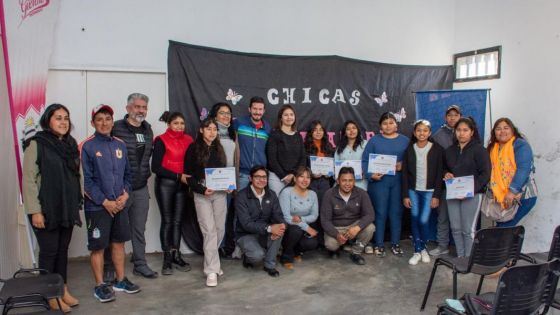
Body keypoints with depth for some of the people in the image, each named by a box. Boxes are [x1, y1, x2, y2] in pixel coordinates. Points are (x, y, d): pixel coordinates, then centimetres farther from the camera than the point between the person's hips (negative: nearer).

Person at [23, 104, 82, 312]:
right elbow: (28, 179, -12)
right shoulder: (36, 144, -8)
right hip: (47, 209, -5)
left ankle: (63, 289, 25)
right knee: (49, 251, 3)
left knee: (63, 250, 13)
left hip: (67, 209, 5)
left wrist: (77, 203, 11)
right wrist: (35, 211, -16)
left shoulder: (70, 144, 10)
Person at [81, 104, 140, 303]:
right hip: (97, 206, -5)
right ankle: (100, 286, 15)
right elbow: (86, 179, -11)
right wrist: (104, 201, -14)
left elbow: (128, 173, 13)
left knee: (119, 242, 13)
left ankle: (120, 280, 26)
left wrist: (125, 194, -3)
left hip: (120, 204, 5)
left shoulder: (120, 145, 8)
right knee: (98, 246, 2)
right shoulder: (87, 146, -8)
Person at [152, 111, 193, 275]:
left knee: (178, 221, 8)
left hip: (182, 185, 4)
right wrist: (178, 176, -15)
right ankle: (167, 258, 9)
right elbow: (156, 167, -11)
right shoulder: (161, 141, -6)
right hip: (165, 184, -4)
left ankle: (176, 255, 16)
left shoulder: (188, 140, 8)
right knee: (167, 221, 1)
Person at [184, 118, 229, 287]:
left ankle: (211, 262, 25)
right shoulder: (193, 148, 0)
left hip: (220, 193, 5)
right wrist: (202, 190, -16)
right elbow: (188, 174, -4)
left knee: (220, 229, 5)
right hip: (201, 194, -5)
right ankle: (212, 271, -5)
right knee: (209, 230, -9)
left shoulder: (219, 149, 15)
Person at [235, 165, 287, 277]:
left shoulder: (271, 195, 0)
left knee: (279, 229, -27)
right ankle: (248, 257, 7)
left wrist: (282, 225, -33)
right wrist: (269, 228, -35)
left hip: (264, 234, 5)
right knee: (258, 255, -32)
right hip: (245, 234, -5)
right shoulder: (242, 196, -17)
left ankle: (270, 265, -10)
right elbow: (246, 223, -24)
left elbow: (278, 215, -7)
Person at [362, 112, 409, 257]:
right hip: (379, 181, -1)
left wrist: (403, 166, -14)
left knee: (396, 212, 8)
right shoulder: (374, 140, 5)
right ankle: (378, 245, 11)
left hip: (398, 182, 2)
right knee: (380, 213, 2)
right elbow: (365, 160, -1)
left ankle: (395, 244, 20)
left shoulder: (405, 140, 9)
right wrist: (370, 175, -15)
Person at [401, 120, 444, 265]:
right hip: (413, 190, 2)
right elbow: (405, 173, 1)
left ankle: (423, 248, 18)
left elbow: (439, 173, -4)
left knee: (423, 220, -6)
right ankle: (417, 251, 14)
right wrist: (405, 195, -2)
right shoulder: (409, 149, 0)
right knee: (414, 220, 2)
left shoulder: (437, 149, -4)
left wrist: (436, 195, -7)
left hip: (429, 191, -2)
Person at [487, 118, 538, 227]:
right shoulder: (493, 148, 11)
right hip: (503, 197, 6)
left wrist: (512, 191, -28)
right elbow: (491, 172, 12)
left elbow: (523, 169, -20)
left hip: (522, 196, -6)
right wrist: (495, 192, -1)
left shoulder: (521, 145, -8)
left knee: (504, 228, -12)